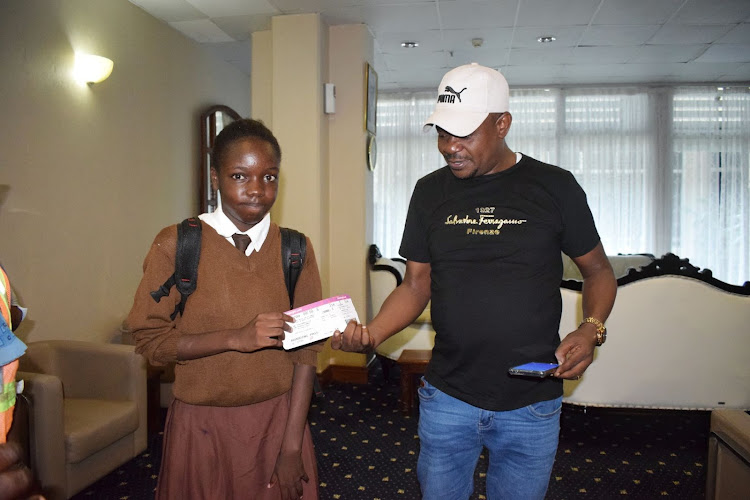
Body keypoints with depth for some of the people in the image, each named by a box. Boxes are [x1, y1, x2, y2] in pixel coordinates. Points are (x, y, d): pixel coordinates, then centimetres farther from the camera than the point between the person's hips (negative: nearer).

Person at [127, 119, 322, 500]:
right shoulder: (176, 245, -8)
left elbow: (306, 350, -5)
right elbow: (150, 340, -8)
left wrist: (292, 445, -7)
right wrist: (236, 337, -21)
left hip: (277, 420, 1)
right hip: (202, 425, -1)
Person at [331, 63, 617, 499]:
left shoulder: (554, 186, -6)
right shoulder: (431, 191, 1)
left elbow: (598, 269, 4)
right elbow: (416, 285, 4)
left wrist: (591, 329, -15)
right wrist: (372, 333, -14)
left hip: (532, 404, -1)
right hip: (447, 398, 2)